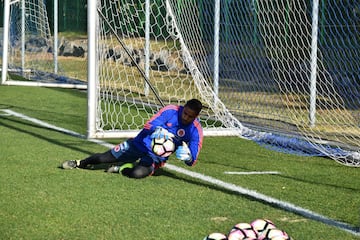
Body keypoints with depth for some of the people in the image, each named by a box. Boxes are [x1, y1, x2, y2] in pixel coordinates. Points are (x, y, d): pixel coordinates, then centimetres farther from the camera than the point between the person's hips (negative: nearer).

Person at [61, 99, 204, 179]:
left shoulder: (195, 131, -12)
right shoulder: (171, 111, -13)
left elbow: (192, 161, -12)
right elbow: (149, 125, -18)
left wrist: (186, 155, -37)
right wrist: (158, 131, -41)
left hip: (156, 158, -1)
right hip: (140, 144, 1)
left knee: (137, 173, -33)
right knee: (102, 158, -1)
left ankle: (121, 169, 0)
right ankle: (80, 164, 30)